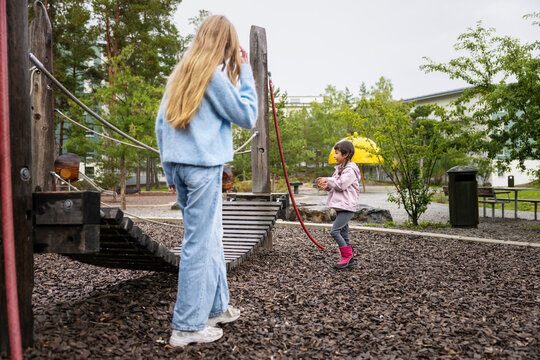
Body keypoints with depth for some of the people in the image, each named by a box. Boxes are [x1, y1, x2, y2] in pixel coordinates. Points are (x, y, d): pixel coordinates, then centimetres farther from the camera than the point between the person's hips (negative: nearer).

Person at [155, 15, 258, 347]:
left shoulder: (181, 74, 16)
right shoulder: (214, 74, -6)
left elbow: (161, 124, 15)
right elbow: (247, 117, -3)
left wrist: (171, 171, 19)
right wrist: (245, 72, 4)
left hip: (179, 165, 8)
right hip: (203, 166, -8)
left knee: (211, 236, 17)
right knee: (199, 243, -3)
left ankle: (216, 307, 27)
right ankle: (188, 327, 4)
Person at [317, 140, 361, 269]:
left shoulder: (350, 170, -12)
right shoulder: (340, 168, 18)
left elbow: (341, 185, -21)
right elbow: (335, 185, 24)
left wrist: (327, 180, -10)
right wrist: (327, 186, 4)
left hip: (347, 207, -10)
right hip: (340, 207, 10)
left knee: (335, 231, -15)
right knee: (343, 233, 10)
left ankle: (347, 256, -4)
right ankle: (349, 260, 17)